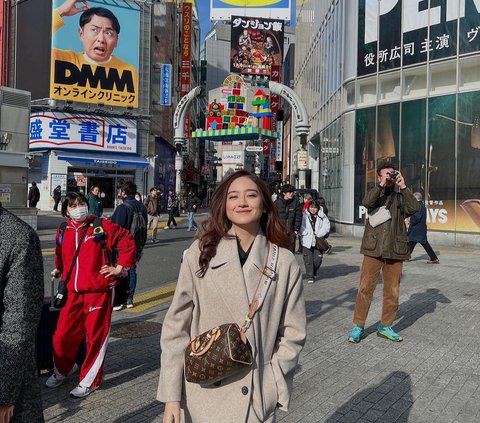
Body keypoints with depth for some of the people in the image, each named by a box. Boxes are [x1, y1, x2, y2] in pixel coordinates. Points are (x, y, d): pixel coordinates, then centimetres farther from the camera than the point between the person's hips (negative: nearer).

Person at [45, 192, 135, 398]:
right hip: (74, 293, 4)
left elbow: (127, 241, -4)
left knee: (96, 336, 4)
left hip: (99, 291, -4)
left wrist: (120, 267, -5)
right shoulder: (63, 232, 8)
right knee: (62, 335, 8)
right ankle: (62, 369, 36)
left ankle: (89, 380, 21)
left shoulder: (102, 226, -7)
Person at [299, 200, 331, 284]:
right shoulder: (305, 216, -1)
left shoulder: (322, 216, 3)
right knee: (308, 260, 0)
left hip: (318, 241, 1)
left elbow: (326, 226, -2)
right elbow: (301, 226, -3)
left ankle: (314, 274, 30)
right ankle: (310, 276, 12)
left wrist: (319, 234, -14)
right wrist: (308, 233, -14)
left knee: (318, 259, 4)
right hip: (307, 241, -1)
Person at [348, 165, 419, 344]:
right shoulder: (375, 194, 10)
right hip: (374, 249, -2)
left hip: (395, 250, 2)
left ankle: (385, 326, 23)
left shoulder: (400, 196, 12)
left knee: (392, 291, 8)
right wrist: (382, 185, -15)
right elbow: (366, 202, -14)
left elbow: (414, 208, -8)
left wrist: (403, 186, -9)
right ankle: (358, 326, 8)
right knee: (365, 288, -3)